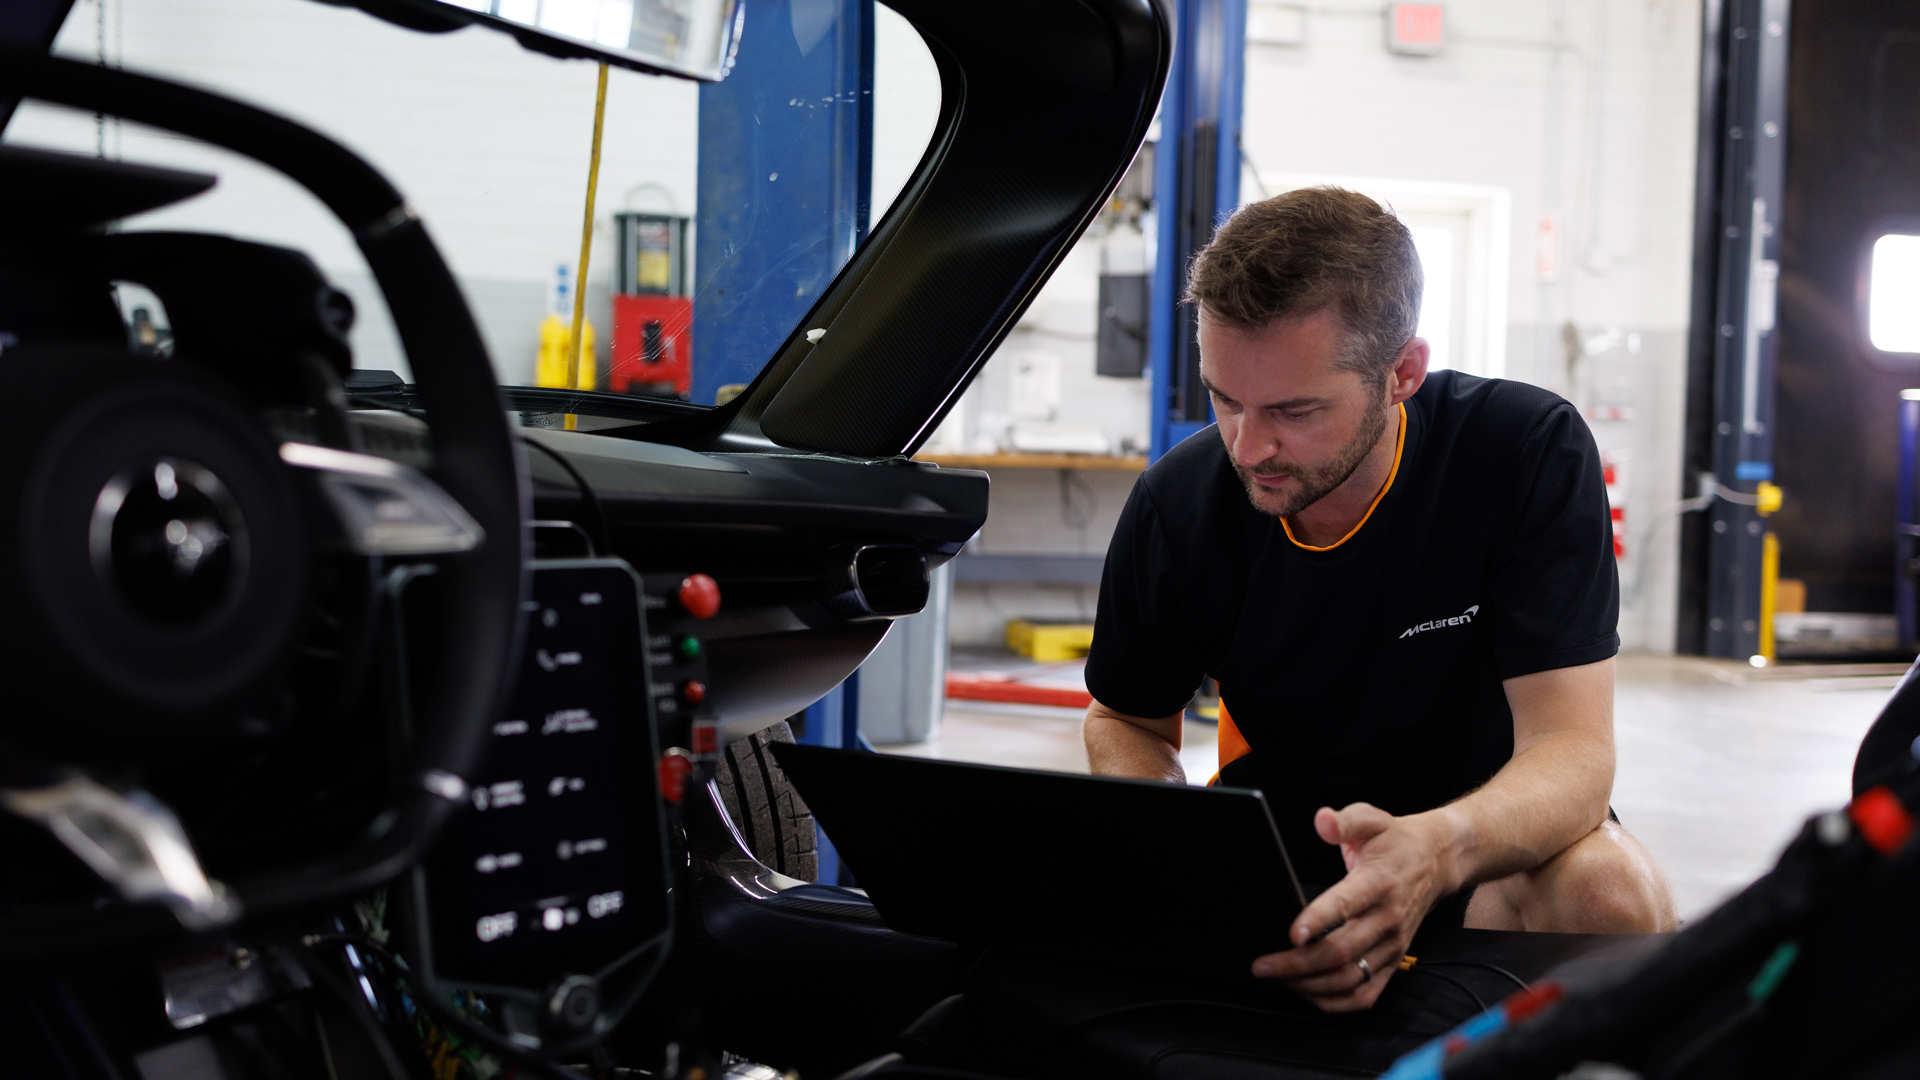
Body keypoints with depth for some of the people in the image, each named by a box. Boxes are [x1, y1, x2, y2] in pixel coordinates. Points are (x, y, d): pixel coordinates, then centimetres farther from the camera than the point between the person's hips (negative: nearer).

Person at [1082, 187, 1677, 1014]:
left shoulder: (1533, 452, -22)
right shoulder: (1176, 503, -14)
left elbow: (1571, 744, -27)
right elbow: (1127, 720, 3)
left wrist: (1439, 849, -51)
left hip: (1494, 827, -2)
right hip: (1280, 829, 3)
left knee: (1609, 891, -36)